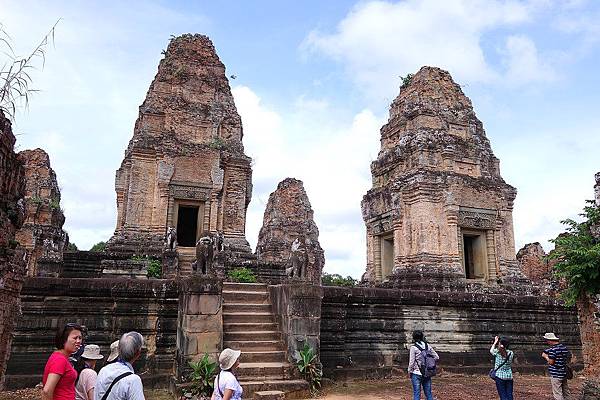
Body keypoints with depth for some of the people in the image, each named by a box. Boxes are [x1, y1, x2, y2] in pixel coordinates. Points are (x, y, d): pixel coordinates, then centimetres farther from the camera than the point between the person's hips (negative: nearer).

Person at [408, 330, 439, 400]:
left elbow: (411, 362, -11)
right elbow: (436, 357, 5)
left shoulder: (413, 348, -12)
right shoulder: (428, 346, 2)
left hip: (417, 374, -5)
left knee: (416, 394, 3)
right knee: (428, 393, 14)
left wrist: (410, 372, 1)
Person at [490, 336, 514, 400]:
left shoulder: (497, 352, -8)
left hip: (499, 376, -3)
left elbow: (491, 351, 14)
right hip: (509, 377, 3)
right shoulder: (511, 353, -2)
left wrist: (495, 343, 27)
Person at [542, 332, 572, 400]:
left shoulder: (553, 349, -19)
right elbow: (569, 359, 17)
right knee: (565, 393, 18)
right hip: (564, 373, 9)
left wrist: (546, 357, -3)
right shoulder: (564, 347, 7)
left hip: (556, 375, -9)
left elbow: (551, 362, -19)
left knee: (557, 393, -3)